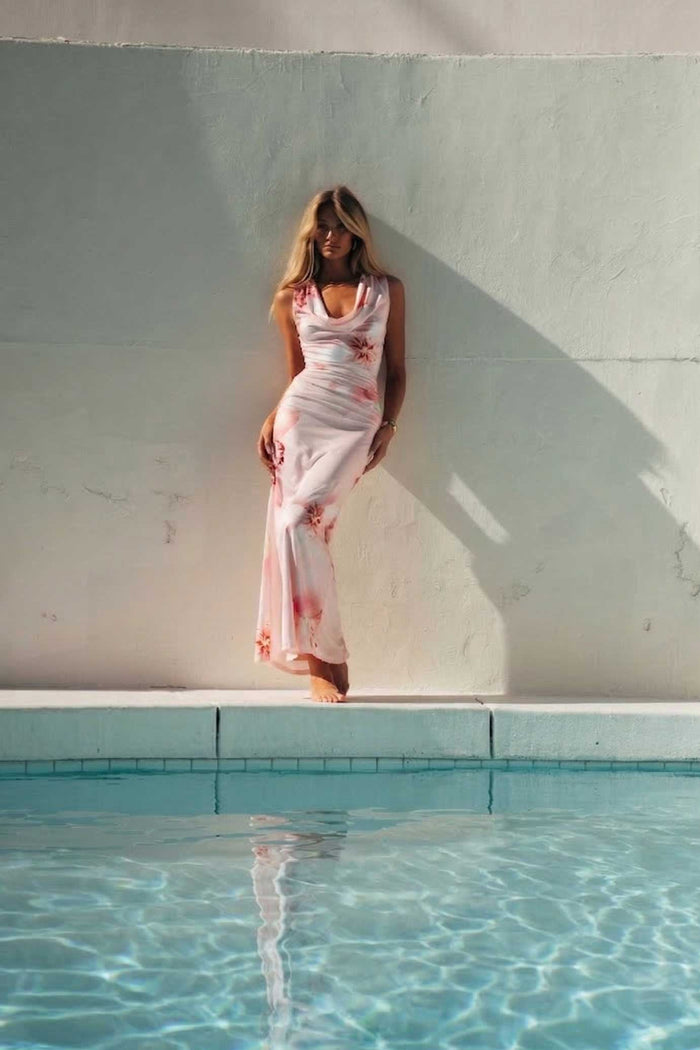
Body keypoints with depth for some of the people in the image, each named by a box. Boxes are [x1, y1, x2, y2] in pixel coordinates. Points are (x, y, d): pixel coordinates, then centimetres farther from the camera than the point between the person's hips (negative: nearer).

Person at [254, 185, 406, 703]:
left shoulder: (388, 290, 12)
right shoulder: (292, 297, 14)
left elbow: (396, 369, 13)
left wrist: (389, 426, 0)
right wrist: (272, 418, 3)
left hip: (357, 422, -2)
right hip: (302, 413, 2)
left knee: (300, 519, -21)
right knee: (295, 529, -12)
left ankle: (321, 658, -12)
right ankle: (322, 659, -5)